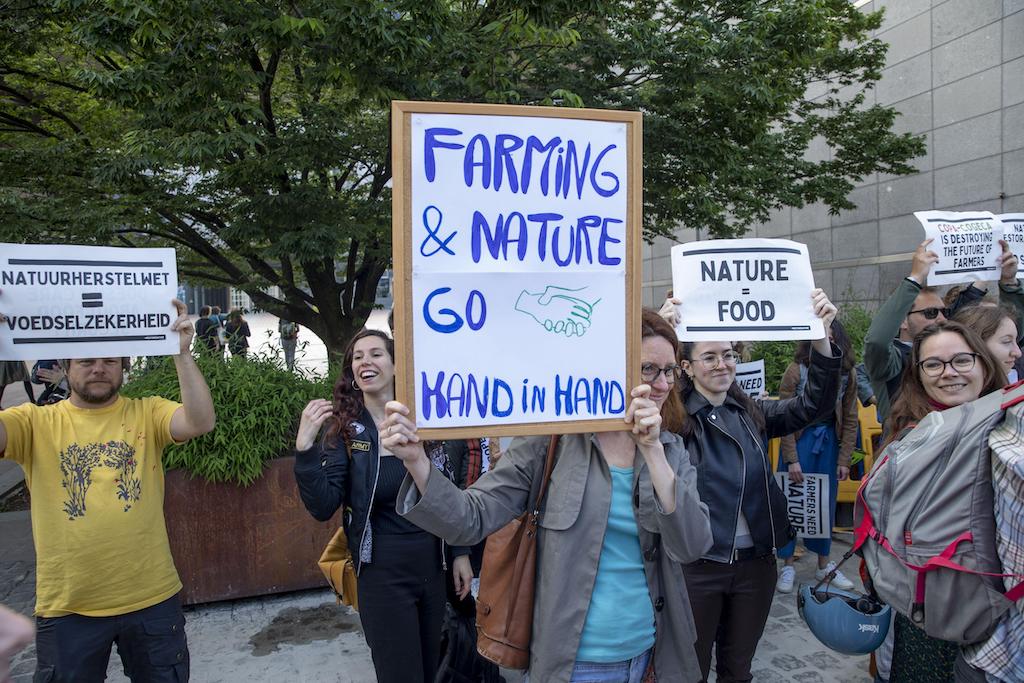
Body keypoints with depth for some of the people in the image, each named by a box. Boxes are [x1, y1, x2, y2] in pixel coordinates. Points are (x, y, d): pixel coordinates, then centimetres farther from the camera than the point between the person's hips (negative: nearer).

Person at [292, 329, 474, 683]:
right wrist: (305, 449, -27)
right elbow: (323, 507, -15)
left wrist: (461, 552, 8)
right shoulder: (343, 429, -7)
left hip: (433, 563, 4)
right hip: (382, 572, -3)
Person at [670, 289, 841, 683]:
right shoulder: (676, 418, -11)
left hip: (756, 561, 4)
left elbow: (814, 406, -4)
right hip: (697, 564, -4)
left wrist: (820, 336, -19)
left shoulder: (753, 414, 4)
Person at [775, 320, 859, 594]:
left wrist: (844, 459, -2)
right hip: (800, 439, -3)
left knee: (826, 503, 13)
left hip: (830, 441, 3)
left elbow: (850, 420, 3)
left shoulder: (848, 374, -2)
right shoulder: (796, 371, -12)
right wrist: (791, 459, -14)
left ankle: (824, 564, 28)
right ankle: (788, 564, 16)